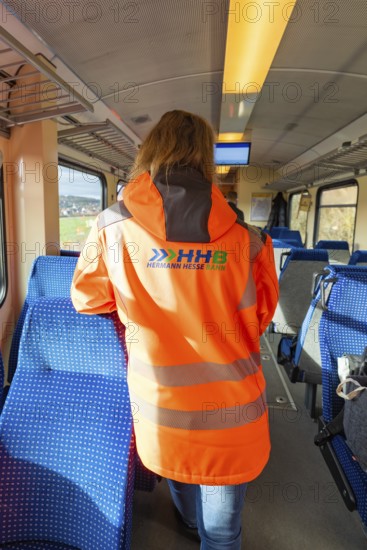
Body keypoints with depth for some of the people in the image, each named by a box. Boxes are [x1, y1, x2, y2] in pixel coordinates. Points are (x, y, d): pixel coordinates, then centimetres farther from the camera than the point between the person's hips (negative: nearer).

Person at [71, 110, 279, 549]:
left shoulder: (112, 225, -11)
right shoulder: (239, 235, -14)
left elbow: (87, 299, 2)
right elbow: (259, 316, -2)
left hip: (158, 406, 3)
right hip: (228, 407, -2)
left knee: (177, 462, 35)